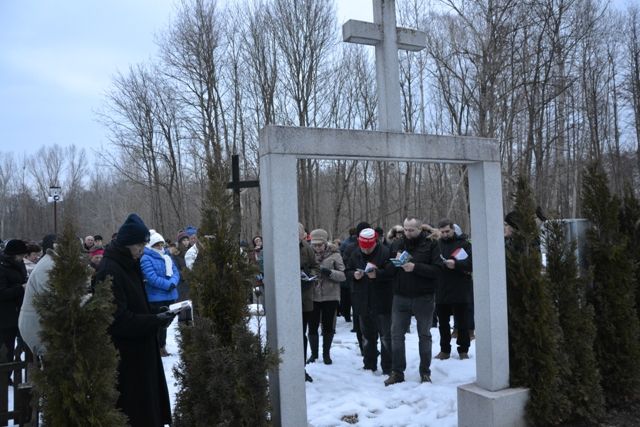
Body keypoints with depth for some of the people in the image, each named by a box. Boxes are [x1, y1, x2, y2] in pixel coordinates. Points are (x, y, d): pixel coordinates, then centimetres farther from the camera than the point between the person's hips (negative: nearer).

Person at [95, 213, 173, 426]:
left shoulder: (128, 265, 8)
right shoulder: (110, 271, -21)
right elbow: (118, 320, -23)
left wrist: (155, 316, 3)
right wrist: (155, 321, -21)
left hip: (138, 351, 9)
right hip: (124, 356, -9)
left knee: (146, 402, 17)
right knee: (132, 407, 2)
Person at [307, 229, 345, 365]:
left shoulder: (334, 255, -5)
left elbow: (343, 275, -8)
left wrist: (330, 272, -23)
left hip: (330, 296, -1)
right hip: (313, 296, 1)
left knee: (328, 327, 10)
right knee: (312, 326, 6)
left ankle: (326, 353, 29)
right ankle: (314, 353, 25)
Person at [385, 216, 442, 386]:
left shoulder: (430, 245, -4)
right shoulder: (400, 244, 7)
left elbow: (437, 270, -15)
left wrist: (415, 267, -24)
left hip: (423, 297, -3)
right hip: (401, 297, 3)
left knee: (424, 335, 10)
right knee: (396, 334, 4)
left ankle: (425, 372, 23)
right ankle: (397, 372, 15)